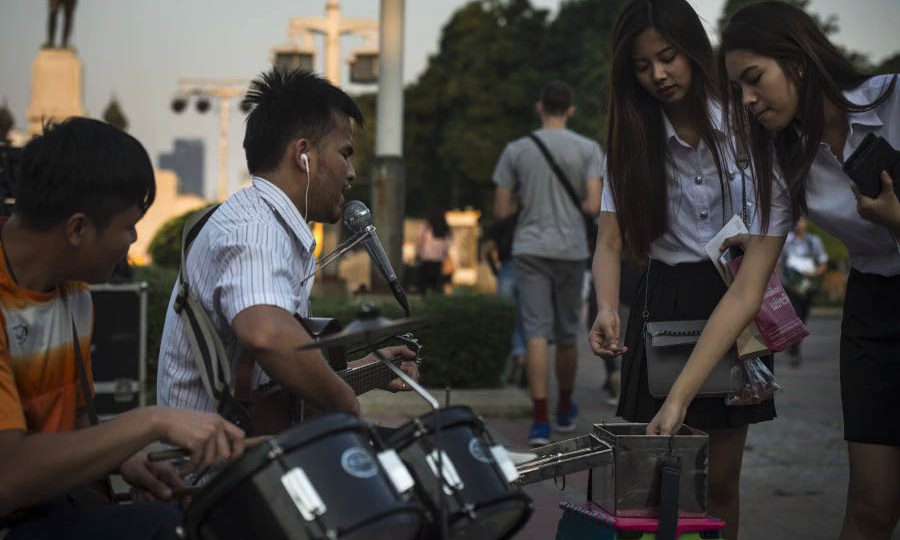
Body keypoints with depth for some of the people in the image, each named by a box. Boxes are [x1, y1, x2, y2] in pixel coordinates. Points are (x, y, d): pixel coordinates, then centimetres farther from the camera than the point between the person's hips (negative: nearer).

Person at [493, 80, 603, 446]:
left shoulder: (516, 151, 1)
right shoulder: (588, 149, -3)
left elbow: (500, 211, 1)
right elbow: (594, 207, -11)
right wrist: (572, 207, 11)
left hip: (529, 250, 0)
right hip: (571, 250, 0)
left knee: (537, 332, -4)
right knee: (567, 333, 14)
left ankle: (541, 420, -13)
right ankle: (565, 409, 32)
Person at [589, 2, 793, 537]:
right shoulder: (634, 142, 0)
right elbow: (611, 242, -7)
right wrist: (608, 308, -29)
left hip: (736, 305, -2)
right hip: (664, 304, 2)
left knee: (721, 477, 0)